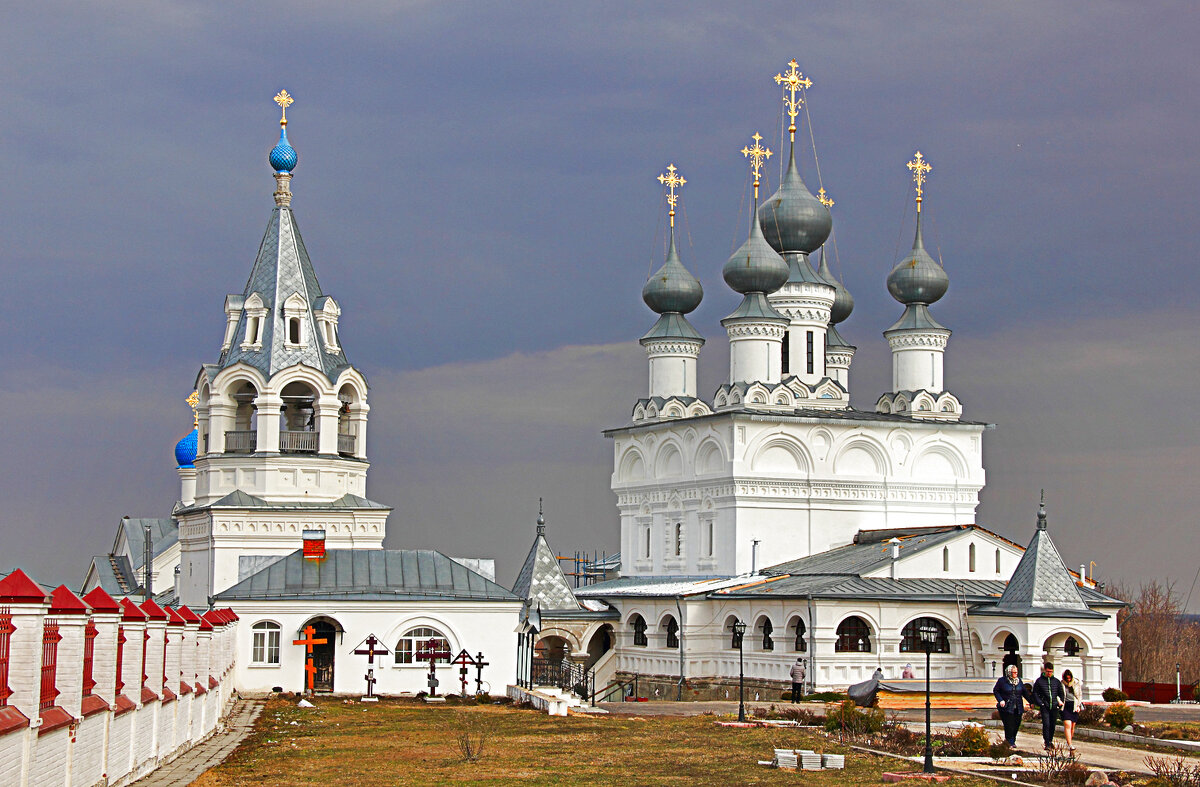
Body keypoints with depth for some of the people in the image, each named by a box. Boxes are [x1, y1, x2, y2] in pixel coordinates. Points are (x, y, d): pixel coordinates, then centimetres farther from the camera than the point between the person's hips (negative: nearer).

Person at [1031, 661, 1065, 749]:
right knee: (1046, 725, -12)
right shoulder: (1039, 681, 2)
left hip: (1054, 707, 3)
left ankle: (1050, 741, 26)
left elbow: (1061, 693, 16)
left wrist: (1060, 704, 4)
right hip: (1044, 707, -3)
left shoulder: (1057, 681, 10)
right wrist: (1039, 703, -8)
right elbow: (1035, 693, 4)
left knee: (1052, 725, 10)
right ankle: (1047, 743, -8)